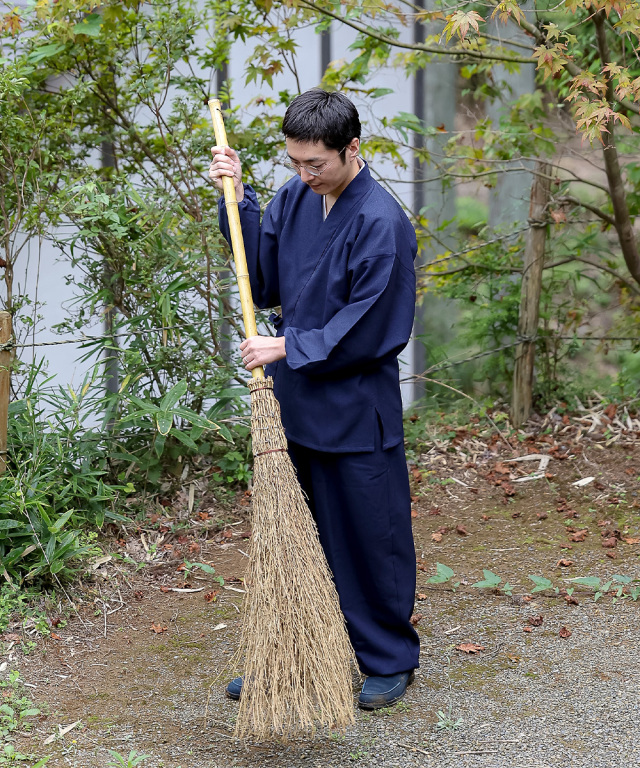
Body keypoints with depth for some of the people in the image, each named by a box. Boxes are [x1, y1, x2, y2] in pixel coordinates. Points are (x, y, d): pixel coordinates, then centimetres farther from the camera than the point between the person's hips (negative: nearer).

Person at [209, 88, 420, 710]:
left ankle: (389, 663, 22)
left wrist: (290, 346, -18)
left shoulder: (381, 223, -18)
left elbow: (368, 327, -17)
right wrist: (238, 200, -1)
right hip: (294, 401, 7)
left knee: (370, 537, 6)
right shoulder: (292, 199, 3)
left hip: (356, 410, -6)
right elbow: (263, 281, 7)